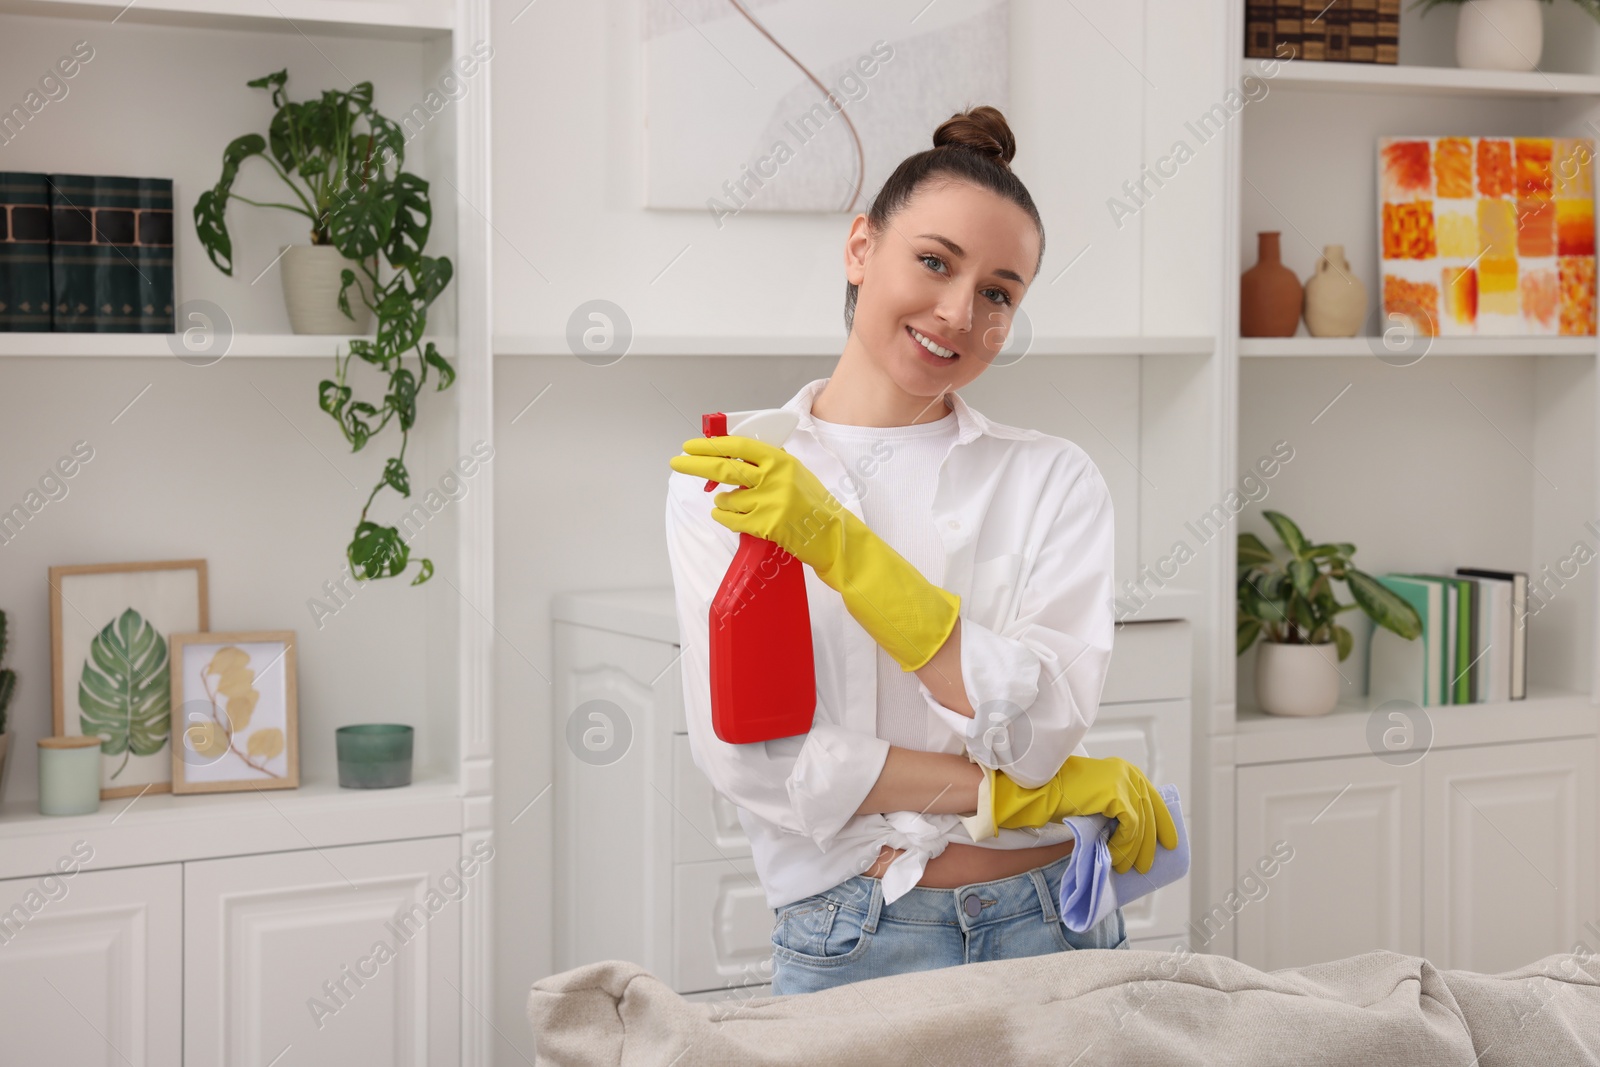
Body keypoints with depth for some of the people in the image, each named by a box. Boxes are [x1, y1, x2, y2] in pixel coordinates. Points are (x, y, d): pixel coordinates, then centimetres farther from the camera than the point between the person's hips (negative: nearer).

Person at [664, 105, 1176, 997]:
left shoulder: (1052, 480, 3)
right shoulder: (720, 483, 1)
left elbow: (1039, 728, -11)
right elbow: (746, 751, -10)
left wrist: (839, 544, -19)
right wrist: (1012, 793, -12)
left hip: (1047, 930, 1)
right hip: (850, 950, -1)